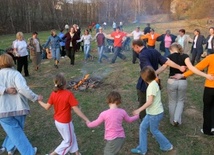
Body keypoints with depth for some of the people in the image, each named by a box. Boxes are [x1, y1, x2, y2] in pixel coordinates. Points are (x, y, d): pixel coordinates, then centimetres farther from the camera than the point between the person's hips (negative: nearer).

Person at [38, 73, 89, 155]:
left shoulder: (53, 94, -10)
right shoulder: (68, 94, -27)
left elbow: (47, 107, -1)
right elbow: (76, 110, -25)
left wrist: (39, 101, 18)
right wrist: (86, 120, -19)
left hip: (57, 121, 7)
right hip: (65, 123, -7)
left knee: (72, 137, 24)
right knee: (68, 141, 16)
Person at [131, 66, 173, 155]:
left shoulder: (152, 85, -23)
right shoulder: (153, 83, 7)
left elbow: (150, 102, -26)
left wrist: (139, 110, -25)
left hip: (155, 113, -9)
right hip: (152, 112, 9)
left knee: (154, 130, 10)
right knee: (142, 127, 11)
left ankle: (167, 146, 31)